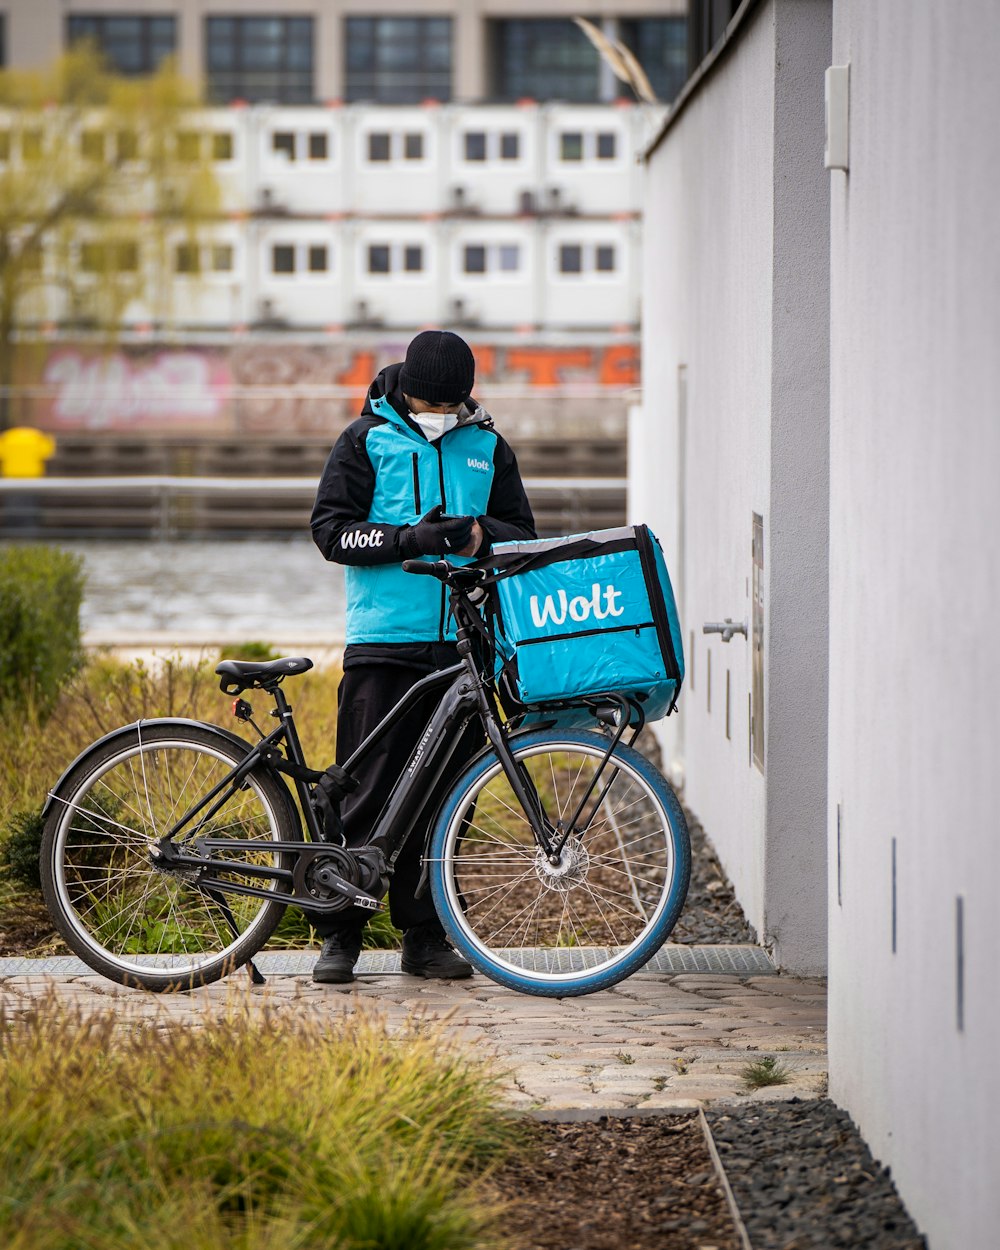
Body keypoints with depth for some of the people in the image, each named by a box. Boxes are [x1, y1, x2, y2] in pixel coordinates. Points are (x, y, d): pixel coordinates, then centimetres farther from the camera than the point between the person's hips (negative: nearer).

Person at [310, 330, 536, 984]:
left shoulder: (487, 447, 13)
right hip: (384, 643, -3)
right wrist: (409, 538, -16)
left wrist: (481, 534, -10)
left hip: (463, 644, 3)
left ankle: (426, 935, 13)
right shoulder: (368, 440, 4)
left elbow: (524, 534, 13)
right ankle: (340, 934, 4)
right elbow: (333, 529, -2)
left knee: (445, 793, 4)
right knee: (368, 789, -5)